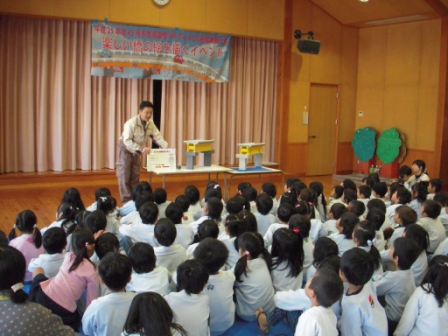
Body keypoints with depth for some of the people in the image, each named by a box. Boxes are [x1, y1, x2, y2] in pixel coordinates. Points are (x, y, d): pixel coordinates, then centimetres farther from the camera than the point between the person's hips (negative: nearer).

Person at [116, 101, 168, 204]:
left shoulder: (150, 123, -6)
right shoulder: (131, 123, -26)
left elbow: (157, 137, -8)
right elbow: (127, 141, -32)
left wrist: (167, 148, -25)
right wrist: (141, 149, -44)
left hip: (137, 151, 6)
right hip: (125, 149, -6)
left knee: (135, 177, 10)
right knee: (124, 176, -6)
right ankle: (126, 202, 0)